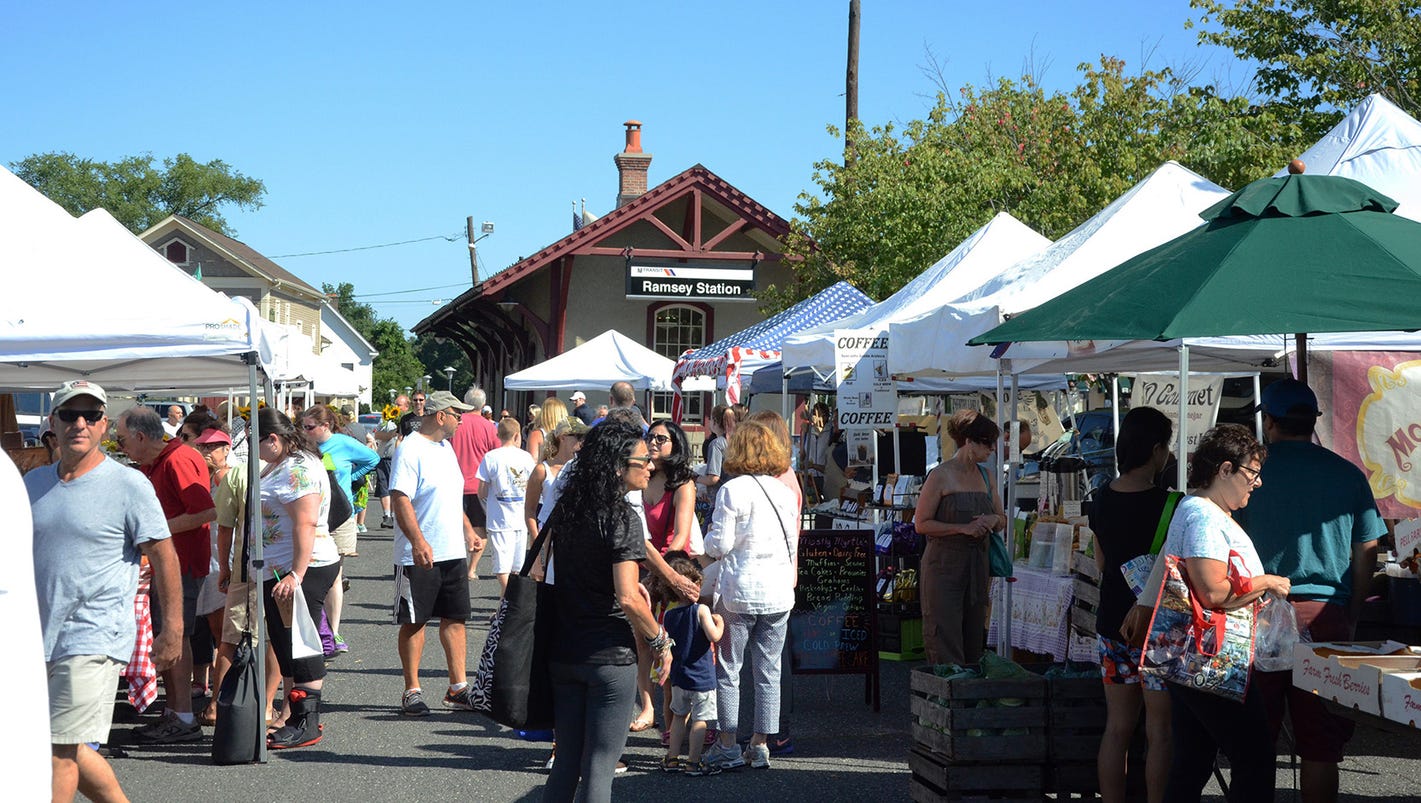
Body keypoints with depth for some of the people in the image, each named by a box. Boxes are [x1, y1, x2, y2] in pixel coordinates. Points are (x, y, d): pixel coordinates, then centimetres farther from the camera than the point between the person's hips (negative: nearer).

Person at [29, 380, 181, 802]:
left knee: (59, 750, -9)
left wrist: (172, 629, -8)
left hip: (95, 637, -6)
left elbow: (163, 555, -6)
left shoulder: (129, 485, -6)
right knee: (67, 749, 13)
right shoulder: (32, 483, 11)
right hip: (39, 637, 6)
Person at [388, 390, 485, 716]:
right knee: (414, 622, 2)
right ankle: (412, 691, 10)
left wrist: (467, 530, 26)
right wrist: (419, 542, -30)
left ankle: (458, 688, 16)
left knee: (455, 618, 9)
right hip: (418, 555, -8)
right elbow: (401, 500, -21)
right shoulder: (410, 450, -14)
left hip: (453, 552, 8)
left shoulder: (445, 447, 14)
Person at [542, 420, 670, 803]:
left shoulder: (565, 509, 7)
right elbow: (627, 599, -22)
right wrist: (661, 641, -9)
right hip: (610, 657, -7)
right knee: (599, 768, -1)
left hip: (564, 654, 7)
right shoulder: (621, 517, -16)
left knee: (566, 762, 14)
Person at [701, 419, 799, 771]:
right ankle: (761, 745, 11)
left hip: (739, 589, -4)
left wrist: (710, 536, 10)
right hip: (779, 592, 4)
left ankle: (728, 745, 7)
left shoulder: (731, 491, -9)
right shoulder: (785, 492, 6)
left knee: (728, 669, 6)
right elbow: (793, 545, 12)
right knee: (769, 672, 8)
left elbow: (719, 546, -10)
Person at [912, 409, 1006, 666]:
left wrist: (993, 520, -3)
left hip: (976, 565, 7)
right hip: (944, 565, -7)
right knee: (945, 646, -10)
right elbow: (921, 524, -9)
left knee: (973, 641, 7)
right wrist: (964, 528, -17)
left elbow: (1002, 519, 21)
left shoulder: (985, 476, 13)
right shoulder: (941, 475, -7)